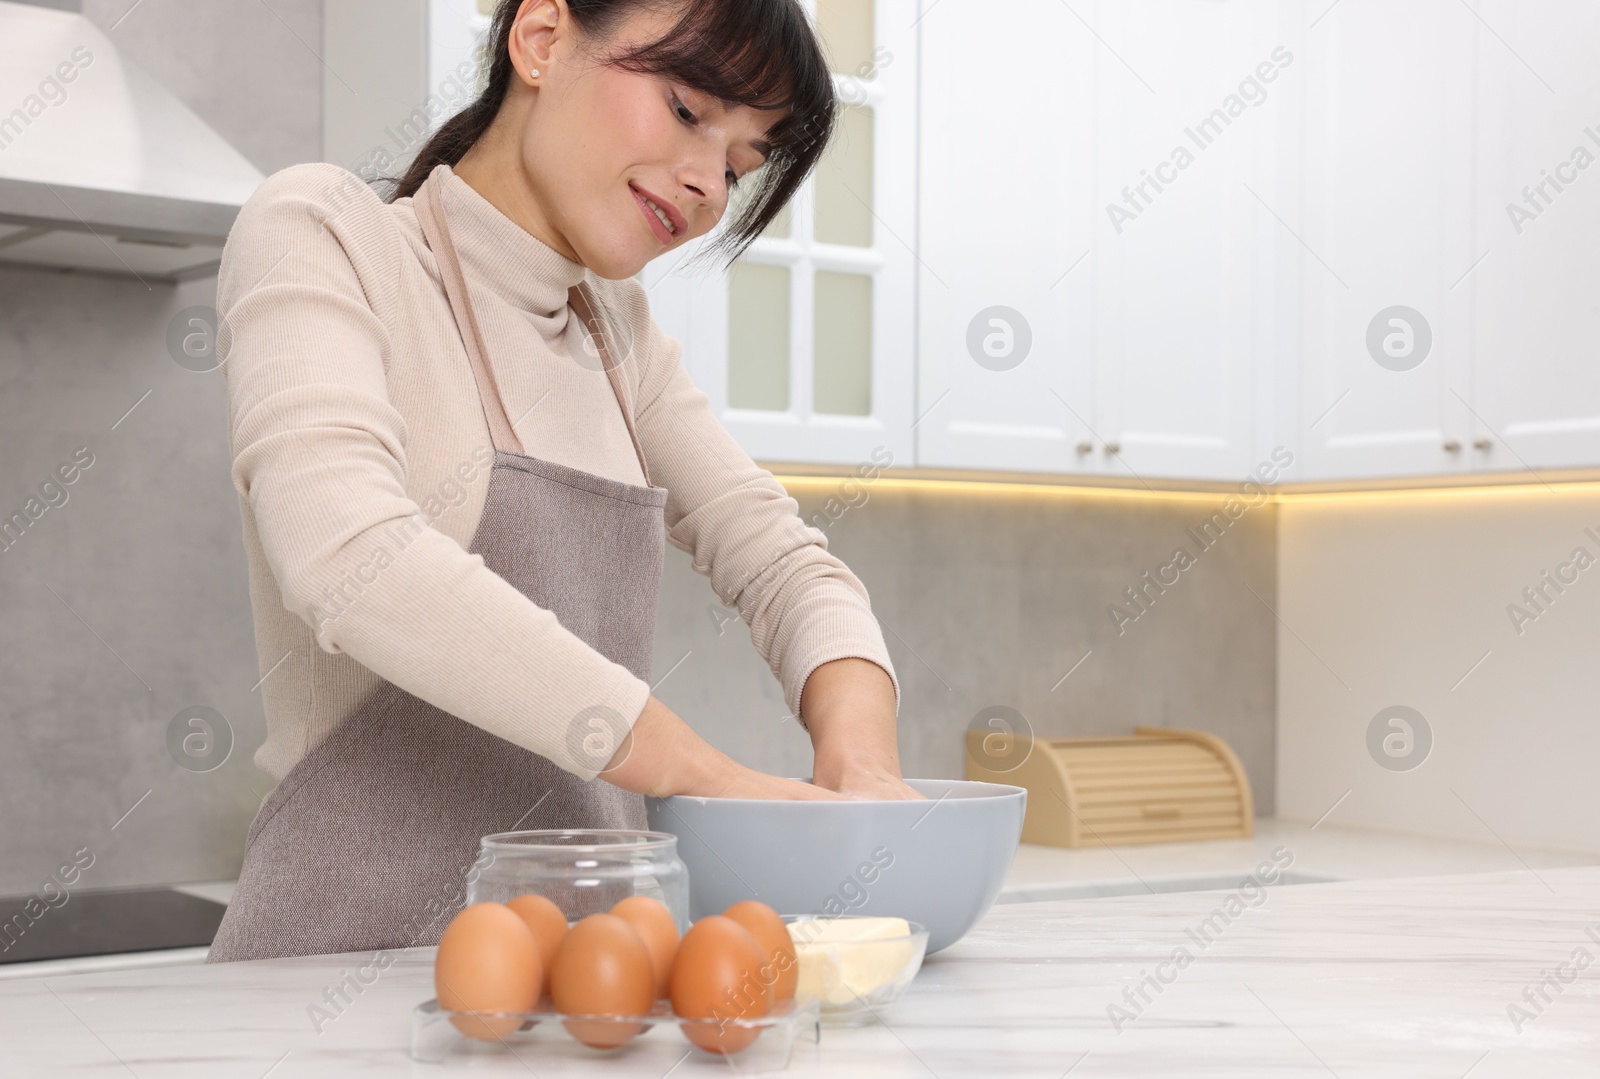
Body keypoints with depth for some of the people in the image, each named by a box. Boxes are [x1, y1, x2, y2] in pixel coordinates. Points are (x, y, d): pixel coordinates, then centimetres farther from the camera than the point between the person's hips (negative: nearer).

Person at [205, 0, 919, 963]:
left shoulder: (618, 327, 17)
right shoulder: (321, 230, -5)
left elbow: (781, 559, 12)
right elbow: (349, 553, -21)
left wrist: (861, 757, -9)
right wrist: (715, 776, -23)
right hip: (357, 948, -6)